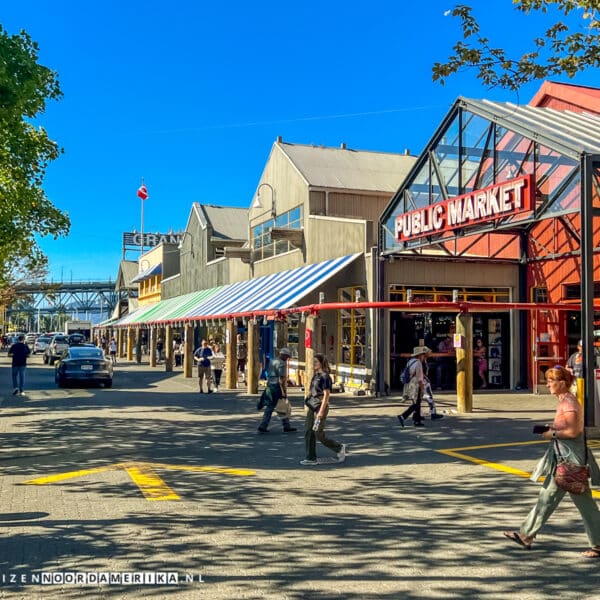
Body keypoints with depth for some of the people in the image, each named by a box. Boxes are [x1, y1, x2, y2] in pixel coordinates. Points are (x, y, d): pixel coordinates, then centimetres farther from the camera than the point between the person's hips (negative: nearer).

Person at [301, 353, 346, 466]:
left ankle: (339, 448, 16)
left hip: (321, 406, -9)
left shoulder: (325, 376, -14)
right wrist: (309, 406, 19)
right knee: (308, 432, 5)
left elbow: (326, 395, -18)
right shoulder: (315, 375, 12)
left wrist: (321, 411, -22)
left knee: (319, 434, -4)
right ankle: (311, 458, 10)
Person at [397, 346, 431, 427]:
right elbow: (419, 378, -18)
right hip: (416, 386, -9)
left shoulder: (410, 361, 11)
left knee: (416, 404, 15)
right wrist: (422, 388, -15)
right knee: (416, 404, -5)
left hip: (410, 385, 9)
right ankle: (403, 416, -14)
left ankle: (417, 421, 18)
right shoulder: (418, 363, -15)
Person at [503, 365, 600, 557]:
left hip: (570, 458, -10)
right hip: (562, 457, 10)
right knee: (547, 496, 12)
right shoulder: (565, 401, 12)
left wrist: (553, 434, -12)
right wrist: (551, 428, 8)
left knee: (583, 502, -1)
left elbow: (573, 432, -23)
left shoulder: (568, 403, -18)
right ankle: (526, 535, 17)